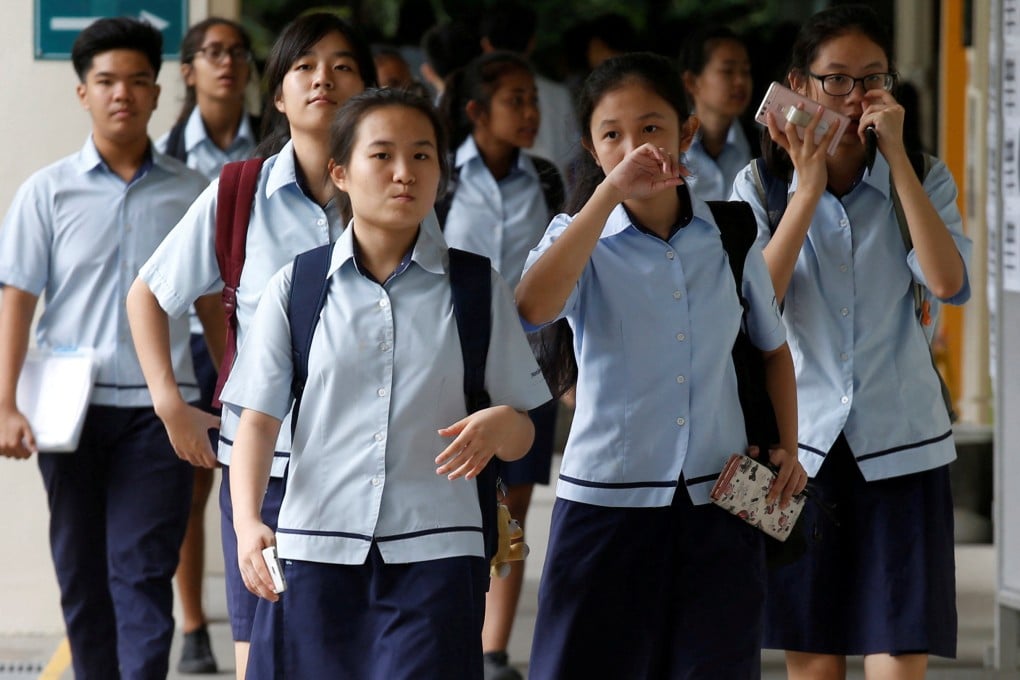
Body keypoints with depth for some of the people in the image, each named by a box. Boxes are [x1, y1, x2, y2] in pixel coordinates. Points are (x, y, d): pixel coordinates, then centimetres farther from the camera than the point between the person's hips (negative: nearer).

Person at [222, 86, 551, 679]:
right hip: (314, 550, 1)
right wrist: (247, 521, -15)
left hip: (434, 559, 0)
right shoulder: (295, 290, 7)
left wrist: (501, 425, -16)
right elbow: (259, 420, 2)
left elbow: (522, 437, 9)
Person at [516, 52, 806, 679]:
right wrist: (610, 194, -29)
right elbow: (534, 309, -27)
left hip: (720, 506, 2)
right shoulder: (582, 238, -3)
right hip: (607, 503, -2)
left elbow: (773, 347, 21)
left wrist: (786, 448, 7)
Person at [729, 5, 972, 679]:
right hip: (802, 445, 1)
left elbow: (948, 283, -16)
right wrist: (809, 190, -14)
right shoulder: (762, 186, 3)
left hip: (900, 447, -1)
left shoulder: (923, 181, 3)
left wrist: (897, 155, -16)